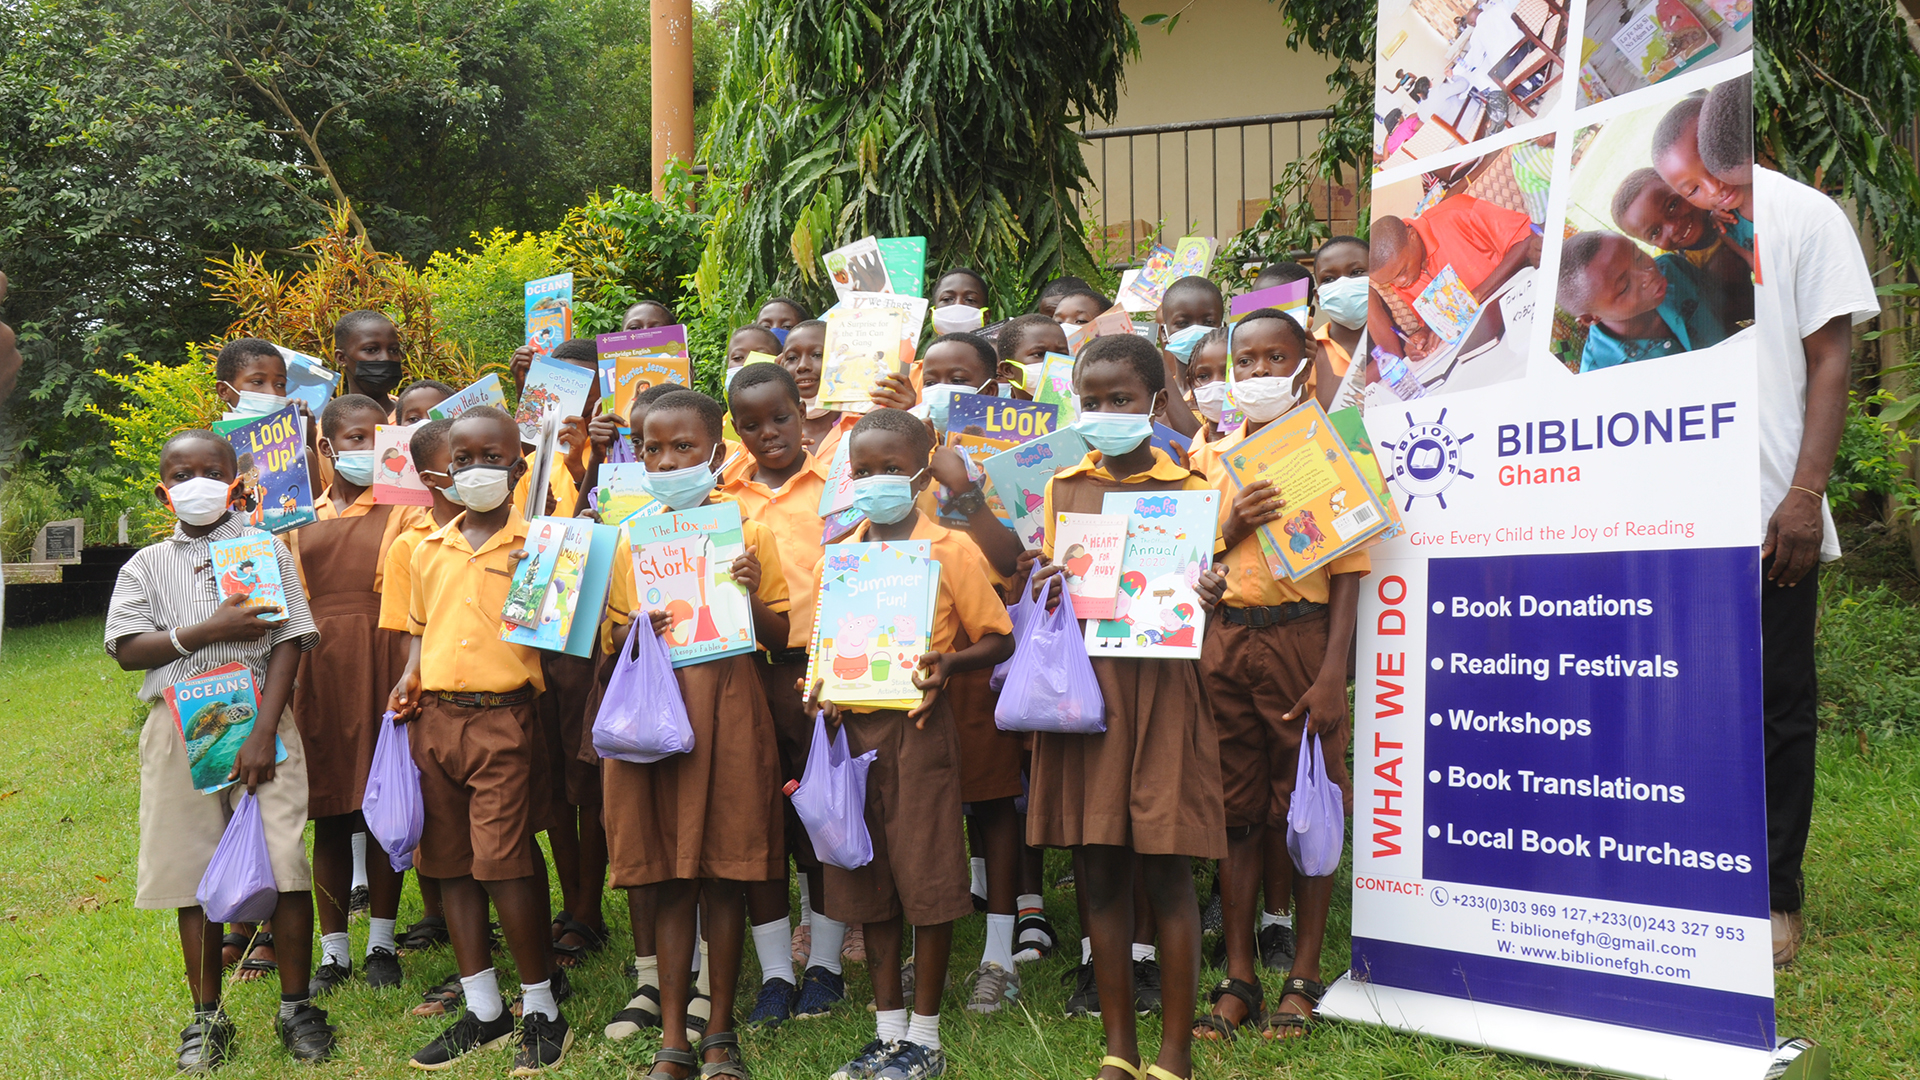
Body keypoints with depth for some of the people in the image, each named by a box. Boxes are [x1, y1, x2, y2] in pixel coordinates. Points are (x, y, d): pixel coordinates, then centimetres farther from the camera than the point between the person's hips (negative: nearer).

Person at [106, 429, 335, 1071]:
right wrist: (209, 631, -12)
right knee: (193, 870, 5)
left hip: (259, 716, -2)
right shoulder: (146, 565, 14)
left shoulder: (266, 548, 8)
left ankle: (296, 1006, 7)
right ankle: (207, 1017, 18)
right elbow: (127, 651, 2)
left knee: (285, 862, -8)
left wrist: (264, 734, -10)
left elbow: (288, 643, 0)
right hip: (179, 725, 2)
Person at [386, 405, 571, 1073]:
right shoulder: (429, 550, 13)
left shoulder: (535, 544, -1)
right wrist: (409, 679, 9)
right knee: (449, 861, 8)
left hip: (503, 717, -5)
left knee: (503, 861, -10)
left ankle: (541, 1008, 6)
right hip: (434, 718, 6)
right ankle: (483, 1011, 20)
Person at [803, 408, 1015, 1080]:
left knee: (926, 878, -1)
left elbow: (999, 640, -2)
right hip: (852, 726, 5)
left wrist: (948, 662, -21)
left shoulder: (950, 552, -5)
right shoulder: (835, 559, 9)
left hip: (918, 726, -5)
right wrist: (819, 689, -2)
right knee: (867, 881, 10)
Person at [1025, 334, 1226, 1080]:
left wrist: (1206, 595, -19)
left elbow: (1199, 586, 4)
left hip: (1160, 689, -3)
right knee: (1097, 872, 7)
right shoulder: (1064, 487, 10)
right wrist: (1046, 591, -10)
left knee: (1165, 873, 0)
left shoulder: (1186, 488, 2)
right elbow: (1049, 585, 14)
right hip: (1084, 688, 3)